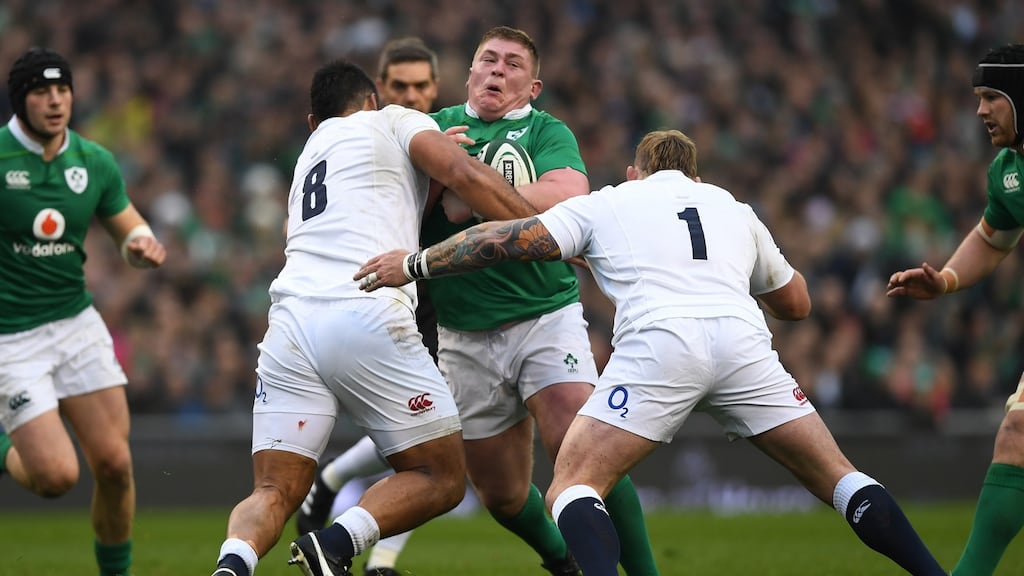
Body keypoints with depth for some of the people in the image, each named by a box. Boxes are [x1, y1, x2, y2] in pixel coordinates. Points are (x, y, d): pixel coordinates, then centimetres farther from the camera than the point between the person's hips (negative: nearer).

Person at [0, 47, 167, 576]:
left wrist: (143, 246, -9)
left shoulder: (95, 163, 1)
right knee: (57, 475, -14)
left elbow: (130, 230, 13)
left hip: (76, 322, 4)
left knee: (114, 464, -3)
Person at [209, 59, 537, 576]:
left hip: (291, 321, 5)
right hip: (366, 317, -5)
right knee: (441, 479, 7)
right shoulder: (391, 122, 17)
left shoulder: (307, 158, 34)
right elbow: (466, 177, 1)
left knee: (274, 493, 5)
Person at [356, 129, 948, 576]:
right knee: (836, 476, 12)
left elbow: (512, 238, 17)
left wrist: (415, 264, 24)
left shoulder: (606, 204, 25)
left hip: (659, 342, -3)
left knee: (574, 486, 2)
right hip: (743, 342, 3)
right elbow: (797, 303, 40)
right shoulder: (735, 210, 33)